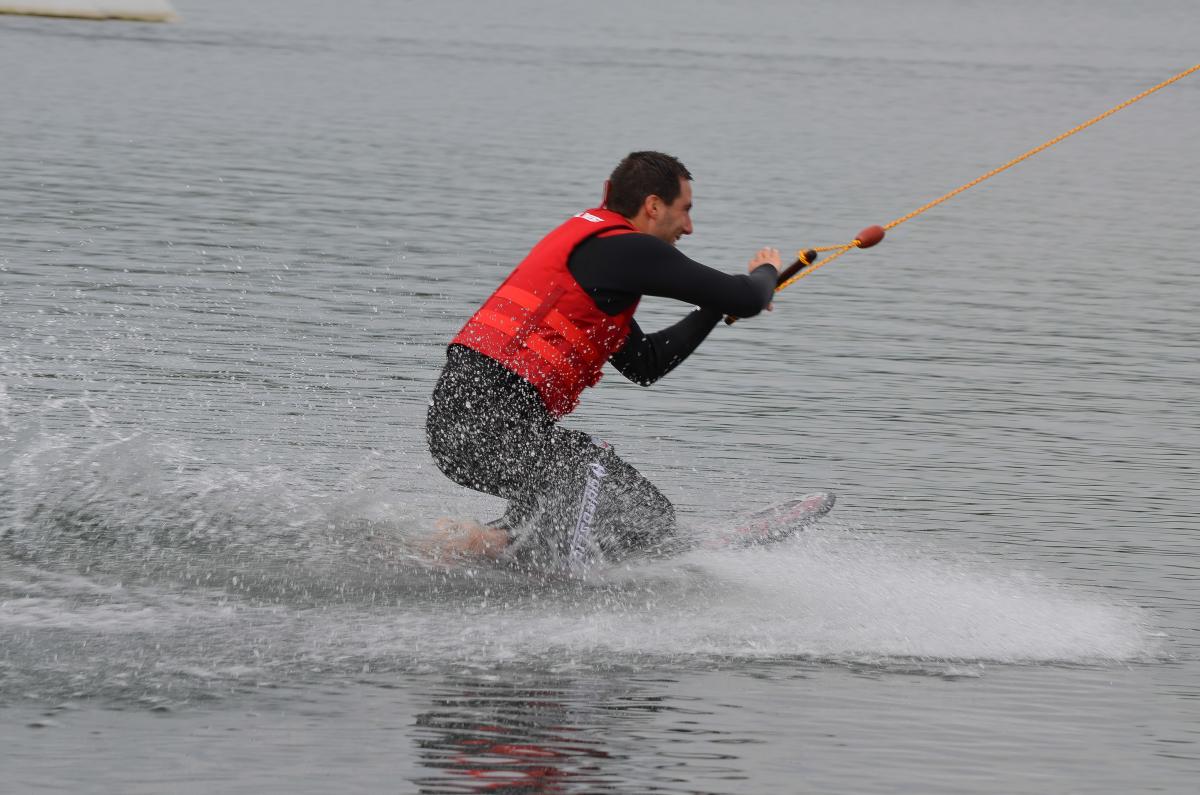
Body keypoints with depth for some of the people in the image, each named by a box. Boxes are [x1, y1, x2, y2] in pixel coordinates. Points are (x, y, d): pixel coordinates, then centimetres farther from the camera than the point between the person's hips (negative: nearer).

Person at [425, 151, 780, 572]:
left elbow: (645, 365, 31)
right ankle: (494, 543, -22)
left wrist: (716, 307, 30)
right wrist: (765, 273, 18)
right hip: (496, 419, -10)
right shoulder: (628, 248, -6)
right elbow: (746, 300, -5)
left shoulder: (589, 243, 25)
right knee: (647, 515, -12)